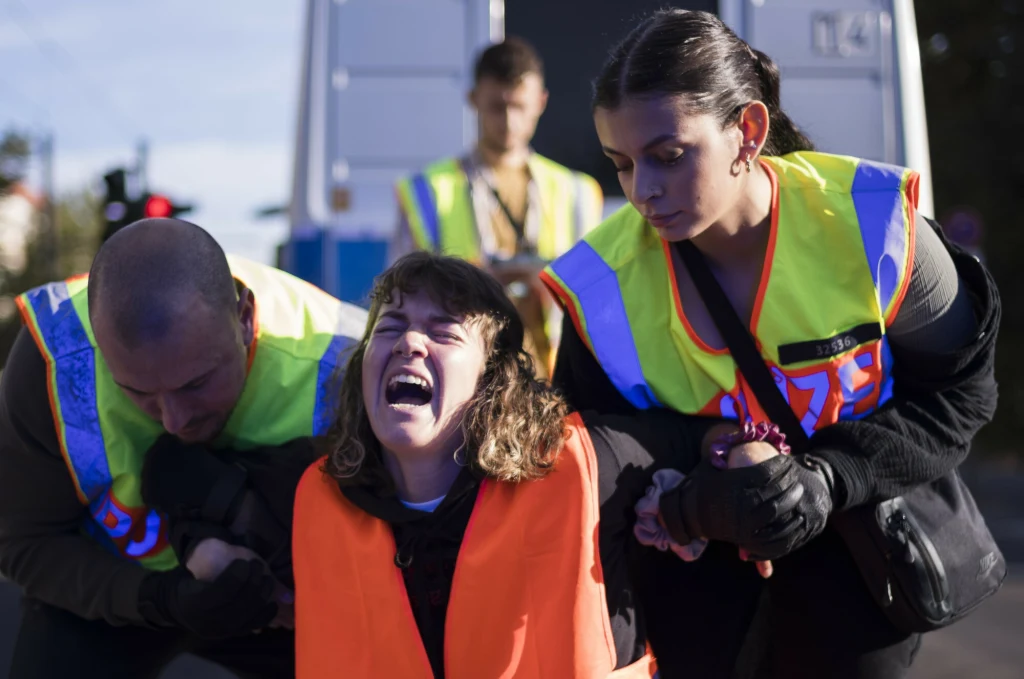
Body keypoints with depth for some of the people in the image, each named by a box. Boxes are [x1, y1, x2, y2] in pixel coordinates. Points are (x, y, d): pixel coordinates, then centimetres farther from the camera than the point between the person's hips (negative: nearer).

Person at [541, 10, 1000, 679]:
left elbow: (959, 391, -10)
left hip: (857, 543, -1)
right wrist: (701, 503, -31)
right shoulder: (605, 285, -18)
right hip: (693, 564, 1)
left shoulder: (868, 224, -22)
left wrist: (830, 477, -26)